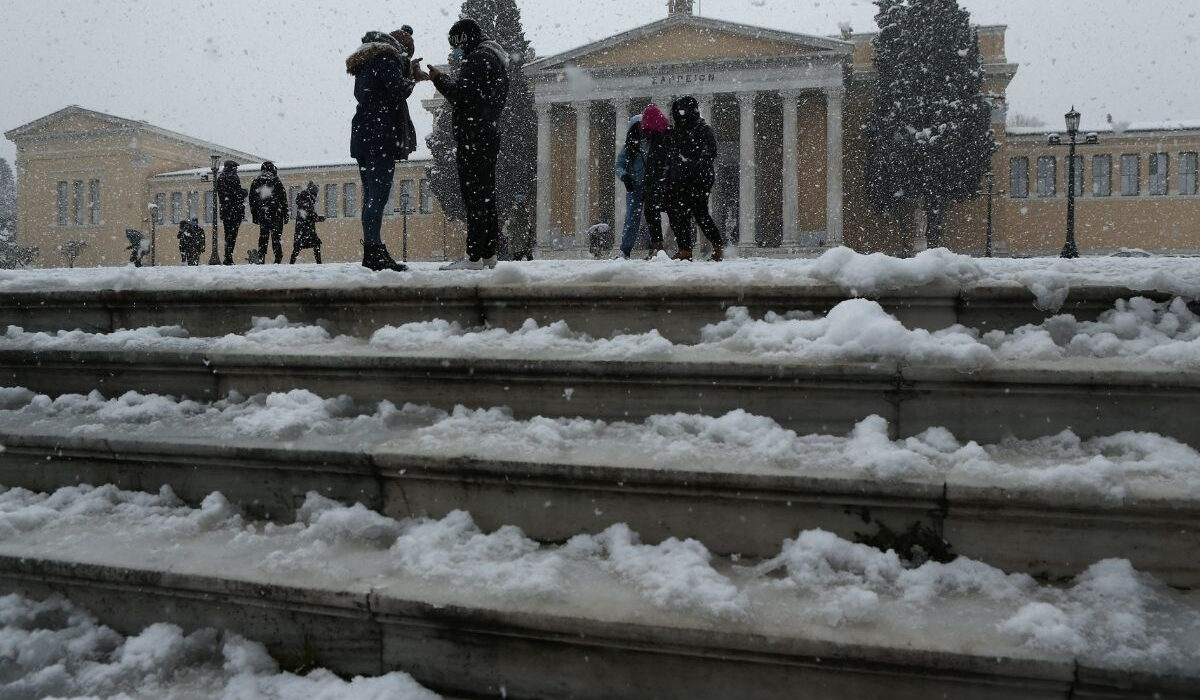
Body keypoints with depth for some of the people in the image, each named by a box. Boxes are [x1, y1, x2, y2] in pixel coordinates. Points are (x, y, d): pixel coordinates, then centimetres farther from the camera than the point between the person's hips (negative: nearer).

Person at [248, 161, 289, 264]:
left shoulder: (255, 183, 7)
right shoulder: (277, 183, -4)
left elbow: (252, 201, 10)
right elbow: (284, 201, -4)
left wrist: (254, 215, 16)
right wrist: (286, 215, 2)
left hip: (261, 216, 3)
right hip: (276, 214, -3)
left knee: (263, 236, 12)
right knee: (276, 236, 0)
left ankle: (261, 259, 7)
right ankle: (278, 259, -5)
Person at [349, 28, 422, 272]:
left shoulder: (366, 61, 25)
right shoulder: (386, 57, -3)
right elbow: (398, 92, -14)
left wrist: (408, 74, 20)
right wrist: (412, 77, 6)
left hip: (363, 137, 9)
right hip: (382, 136, -9)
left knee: (372, 196, 8)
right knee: (378, 195, -12)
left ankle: (373, 252, 9)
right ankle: (374, 252, -16)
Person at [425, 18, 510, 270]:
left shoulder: (478, 58, -9)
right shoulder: (494, 59, 23)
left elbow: (460, 94, -16)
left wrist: (438, 78, -2)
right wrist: (443, 80, 14)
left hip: (473, 138, -10)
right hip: (488, 135, 10)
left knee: (474, 196, -11)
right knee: (486, 196, 11)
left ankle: (474, 257, -12)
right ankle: (488, 254, 15)